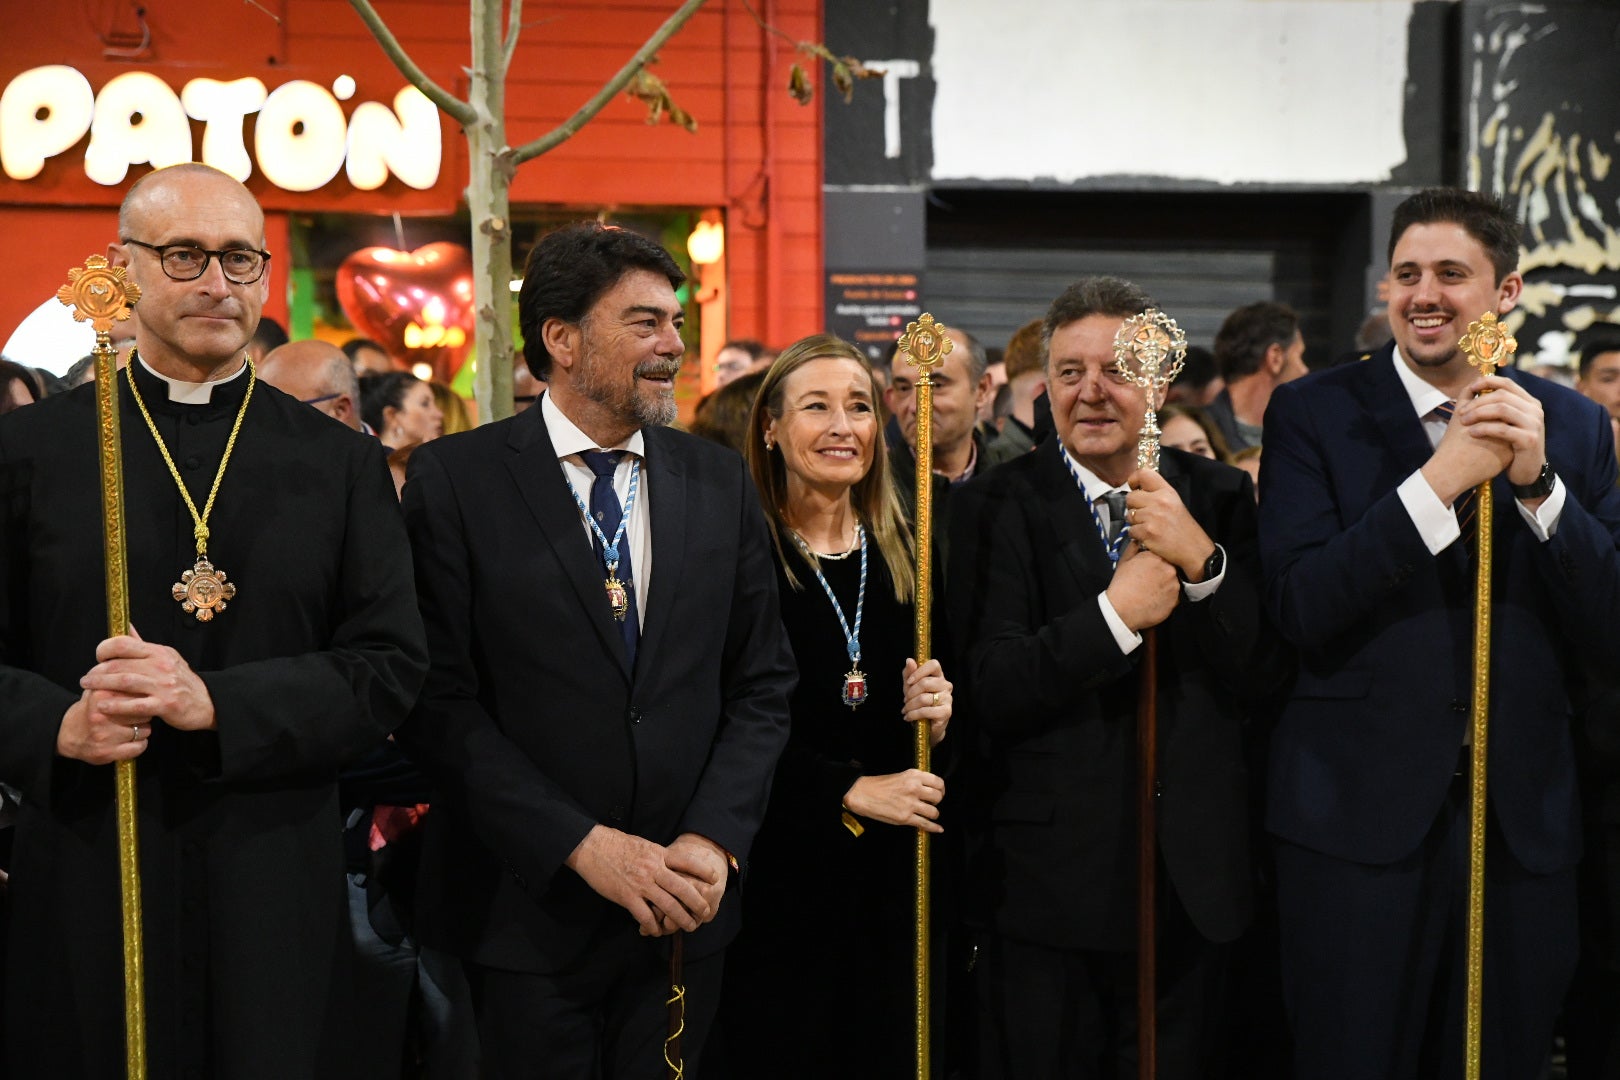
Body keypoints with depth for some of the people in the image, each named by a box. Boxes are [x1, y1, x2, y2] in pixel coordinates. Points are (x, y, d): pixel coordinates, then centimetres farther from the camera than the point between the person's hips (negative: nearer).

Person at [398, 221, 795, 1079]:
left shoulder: (719, 480, 5)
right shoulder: (455, 480, -6)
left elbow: (763, 683, 6)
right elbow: (441, 699, -11)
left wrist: (715, 838, -7)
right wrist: (581, 846, -16)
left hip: (685, 908, 3)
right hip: (527, 908, -3)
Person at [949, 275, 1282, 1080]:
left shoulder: (1218, 497, 2)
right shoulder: (998, 506, -7)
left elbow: (1259, 674, -4)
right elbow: (990, 693, -16)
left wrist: (1201, 560, -18)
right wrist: (1115, 612, -23)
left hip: (1193, 878, 3)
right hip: (1050, 882, -3)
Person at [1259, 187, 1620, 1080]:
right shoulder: (1312, 413, -4)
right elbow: (1299, 608, -14)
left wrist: (1537, 481, -14)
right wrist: (1440, 478, -21)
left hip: (1523, 825, 3)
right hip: (1359, 819, -3)